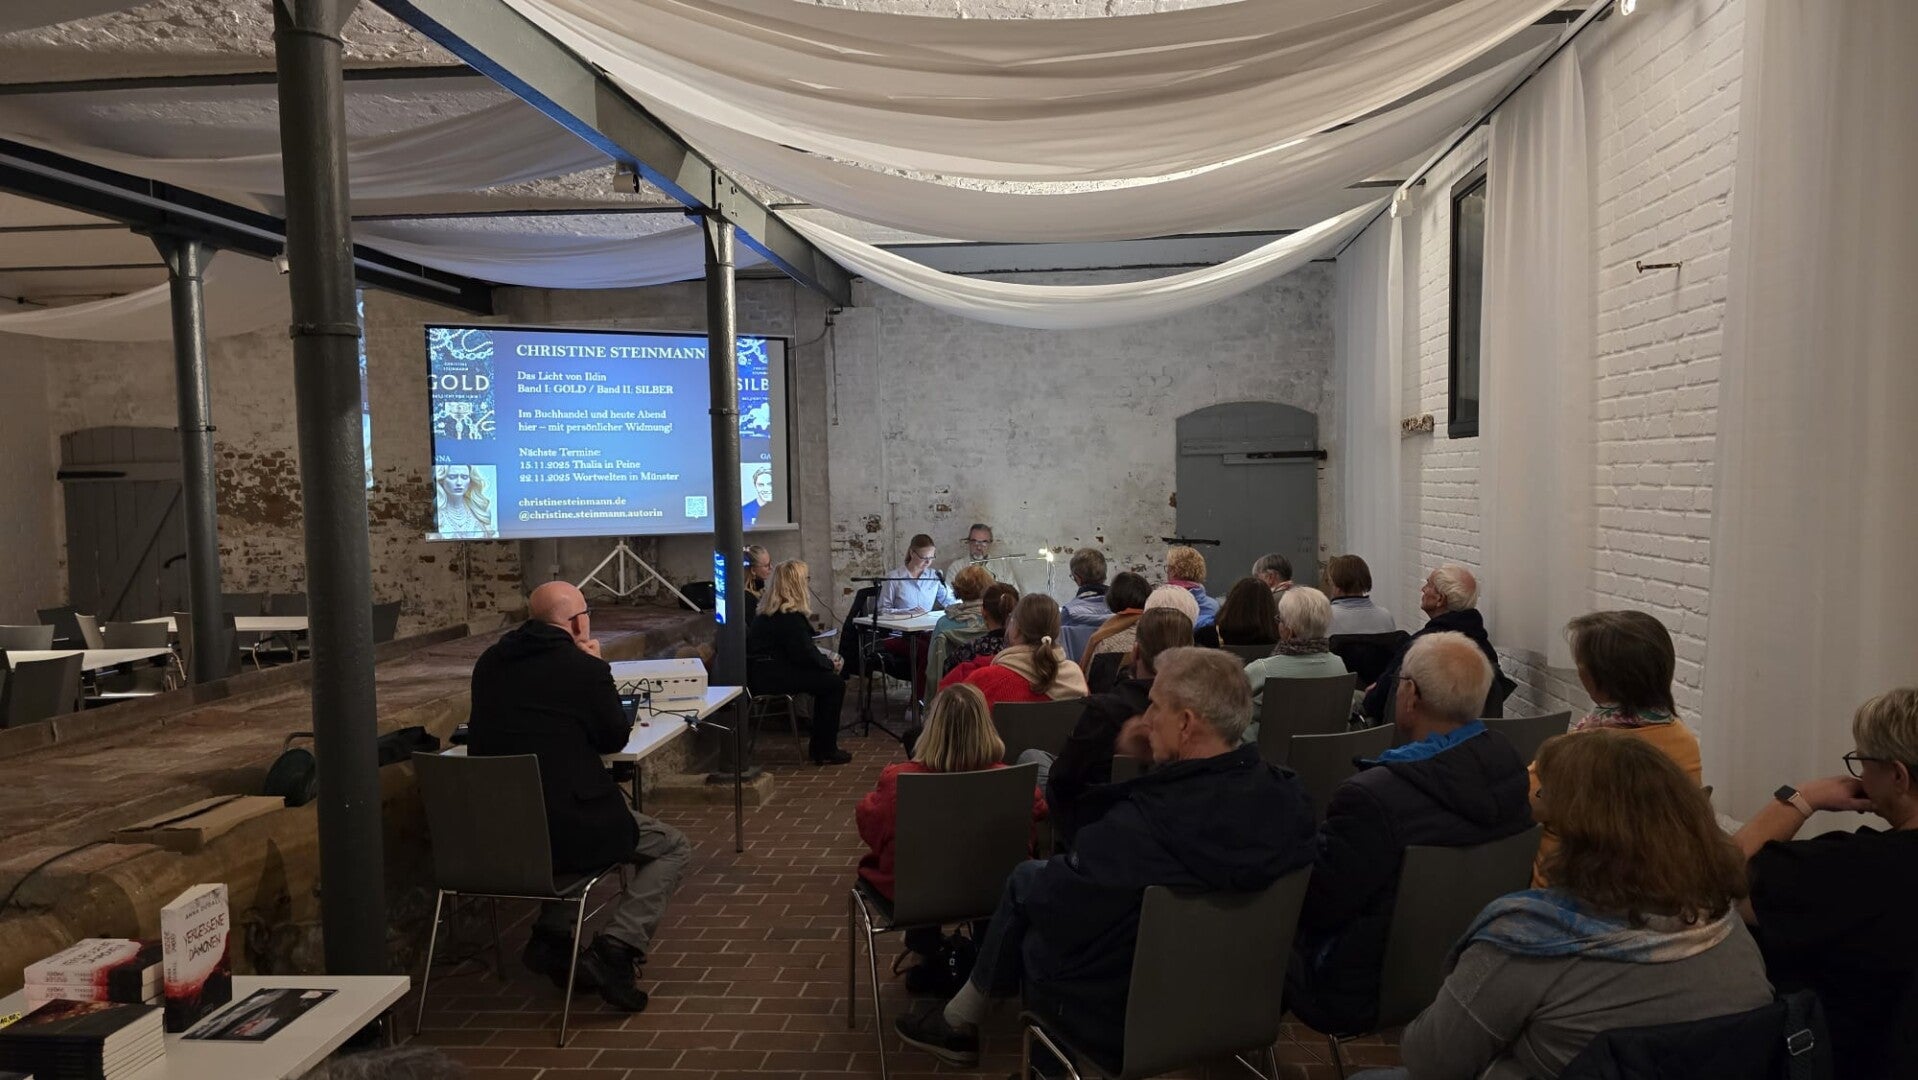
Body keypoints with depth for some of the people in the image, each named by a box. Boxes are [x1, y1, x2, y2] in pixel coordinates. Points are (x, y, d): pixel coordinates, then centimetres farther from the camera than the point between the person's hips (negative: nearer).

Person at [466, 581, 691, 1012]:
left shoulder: (489, 661, 6)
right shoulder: (585, 668, -11)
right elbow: (616, 738, 2)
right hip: (566, 827, -7)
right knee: (674, 848, 13)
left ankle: (550, 937, 22)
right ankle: (614, 950, -4)